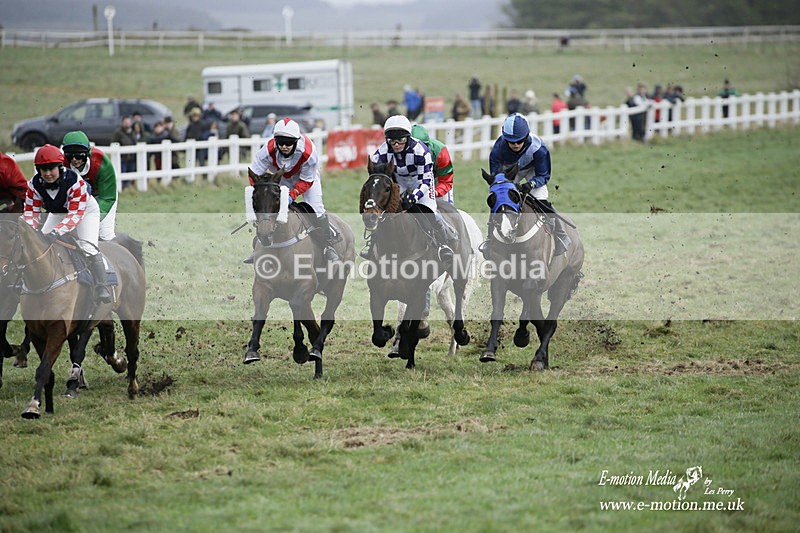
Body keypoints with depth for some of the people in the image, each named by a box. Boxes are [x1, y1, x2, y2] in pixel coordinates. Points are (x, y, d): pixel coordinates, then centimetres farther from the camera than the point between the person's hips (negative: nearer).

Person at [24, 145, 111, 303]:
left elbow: (76, 213, -40)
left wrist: (57, 231, -53)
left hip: (85, 209, -5)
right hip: (58, 213, 6)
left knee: (88, 246, -25)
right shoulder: (35, 184, -22)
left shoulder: (75, 181, -38)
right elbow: (31, 211, -19)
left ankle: (101, 287, -22)